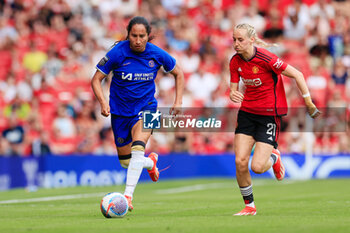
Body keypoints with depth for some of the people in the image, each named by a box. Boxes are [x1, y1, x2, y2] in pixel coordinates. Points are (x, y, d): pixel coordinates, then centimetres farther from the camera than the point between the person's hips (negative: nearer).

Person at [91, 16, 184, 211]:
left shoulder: (156, 54, -11)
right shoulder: (117, 53, -17)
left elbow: (178, 73, 7)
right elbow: (96, 79, -8)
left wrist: (178, 101, -2)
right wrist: (103, 103, -24)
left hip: (145, 107, -1)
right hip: (120, 110, 1)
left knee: (137, 148, -27)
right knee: (126, 161, 10)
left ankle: (128, 196, -27)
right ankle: (151, 162, 44)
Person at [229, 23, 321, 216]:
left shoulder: (265, 58, -21)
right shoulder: (235, 61, -2)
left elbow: (297, 75, -15)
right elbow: (233, 89, 5)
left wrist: (309, 104, -11)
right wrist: (233, 95, -21)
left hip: (269, 114, -5)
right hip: (247, 112, 5)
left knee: (257, 167, -13)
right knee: (240, 162, -7)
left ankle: (274, 157, 24)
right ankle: (249, 206, 12)